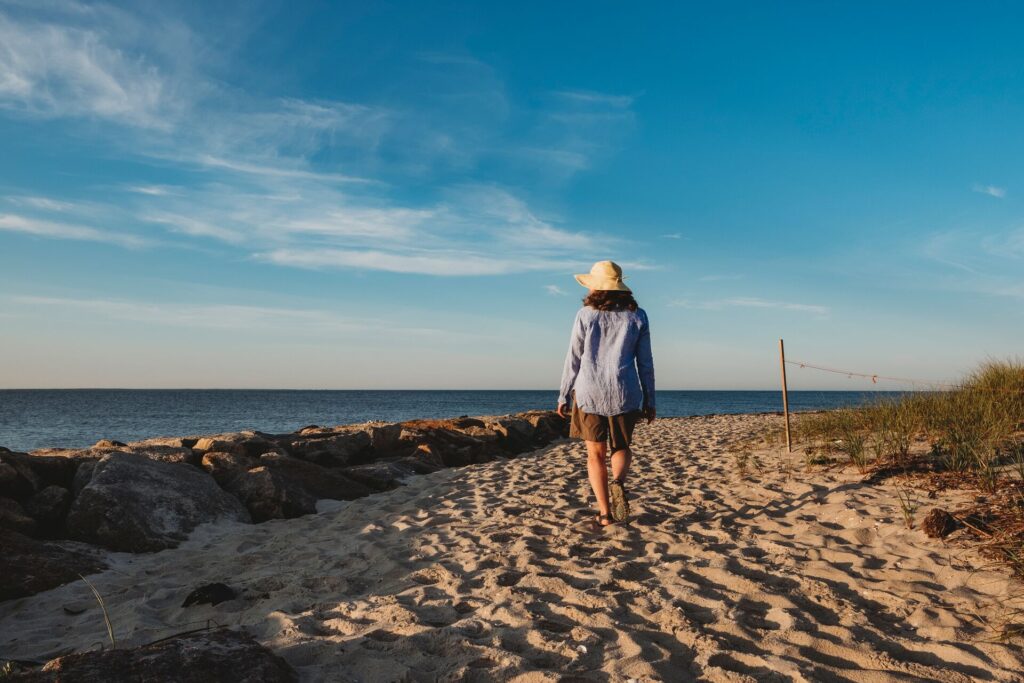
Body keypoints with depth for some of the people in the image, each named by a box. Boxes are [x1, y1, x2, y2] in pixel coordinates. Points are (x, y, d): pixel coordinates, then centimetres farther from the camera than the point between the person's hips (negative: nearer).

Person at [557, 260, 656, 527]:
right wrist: (650, 401, 10)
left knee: (596, 453, 11)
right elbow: (645, 362, 3)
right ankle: (618, 483, -12)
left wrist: (564, 396, 9)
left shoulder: (585, 315, -2)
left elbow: (574, 359, -1)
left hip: (589, 392, -1)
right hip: (624, 393, 1)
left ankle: (605, 513, 7)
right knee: (621, 448, 19)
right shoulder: (637, 316, 3)